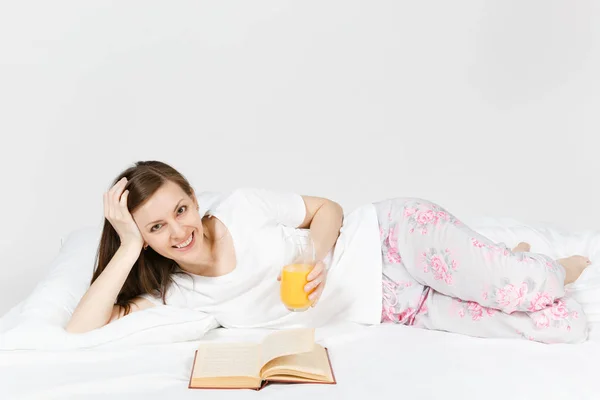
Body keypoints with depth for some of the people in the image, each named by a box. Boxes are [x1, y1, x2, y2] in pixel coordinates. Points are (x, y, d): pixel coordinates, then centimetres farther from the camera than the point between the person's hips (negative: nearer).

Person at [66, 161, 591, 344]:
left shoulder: (241, 206, -14)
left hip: (390, 237, -2)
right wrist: (127, 248, -21)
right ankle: (519, 276, 24)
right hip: (389, 307, 3)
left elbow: (327, 209, -1)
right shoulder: (173, 293, -5)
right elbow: (80, 335, -13)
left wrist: (315, 259, -21)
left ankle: (544, 272, 22)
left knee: (571, 329, -14)